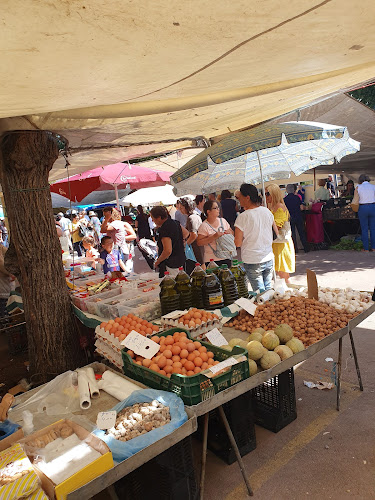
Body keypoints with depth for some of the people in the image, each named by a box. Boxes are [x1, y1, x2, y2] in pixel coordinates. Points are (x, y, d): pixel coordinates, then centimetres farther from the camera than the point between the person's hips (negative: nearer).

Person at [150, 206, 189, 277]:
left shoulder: (164, 230, -22)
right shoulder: (175, 222, 4)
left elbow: (168, 251, -27)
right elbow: (186, 234, 20)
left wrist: (157, 262, -14)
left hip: (171, 265, -10)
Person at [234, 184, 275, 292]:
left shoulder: (242, 217, -16)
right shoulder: (267, 211, 1)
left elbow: (238, 243, -13)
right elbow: (276, 231, 15)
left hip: (252, 261, -5)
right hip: (269, 259, 5)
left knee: (259, 292, 5)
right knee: (268, 289, 18)